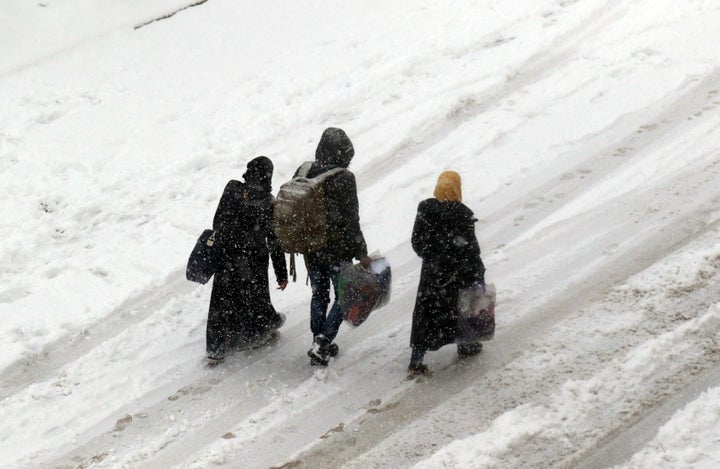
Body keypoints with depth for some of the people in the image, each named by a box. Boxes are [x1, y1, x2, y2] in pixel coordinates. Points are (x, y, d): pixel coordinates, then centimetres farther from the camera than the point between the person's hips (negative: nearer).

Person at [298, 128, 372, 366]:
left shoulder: (303, 173, -3)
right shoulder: (343, 179, -20)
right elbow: (351, 221, -18)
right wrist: (361, 253, -11)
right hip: (337, 249, -5)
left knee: (318, 295, 20)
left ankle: (319, 345, 28)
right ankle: (322, 344, -1)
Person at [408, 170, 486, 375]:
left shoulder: (425, 210, -9)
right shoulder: (462, 214, -21)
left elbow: (417, 242, -1)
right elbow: (470, 248, -16)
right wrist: (478, 272, -4)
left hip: (432, 273, 3)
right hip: (459, 274, -3)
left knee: (426, 314, 8)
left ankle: (416, 360, 5)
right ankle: (465, 345, 40)